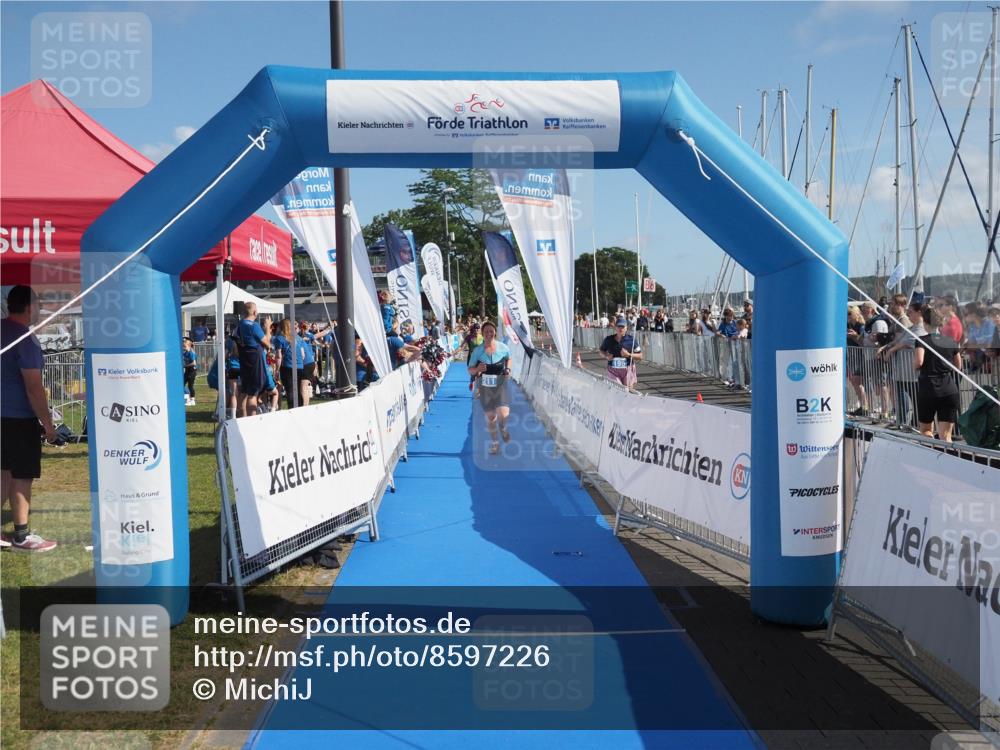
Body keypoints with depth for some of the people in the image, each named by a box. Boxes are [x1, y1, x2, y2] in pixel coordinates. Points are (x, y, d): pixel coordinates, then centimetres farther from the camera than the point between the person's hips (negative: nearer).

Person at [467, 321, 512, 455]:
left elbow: (508, 358, 16)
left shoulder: (503, 347, -8)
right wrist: (477, 369, -23)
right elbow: (470, 370, -2)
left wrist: (508, 369, -1)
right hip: (485, 387, 1)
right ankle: (494, 442, 32)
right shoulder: (477, 351, -9)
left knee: (503, 414, -17)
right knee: (490, 417, 9)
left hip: (500, 385, -1)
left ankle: (503, 428, 20)